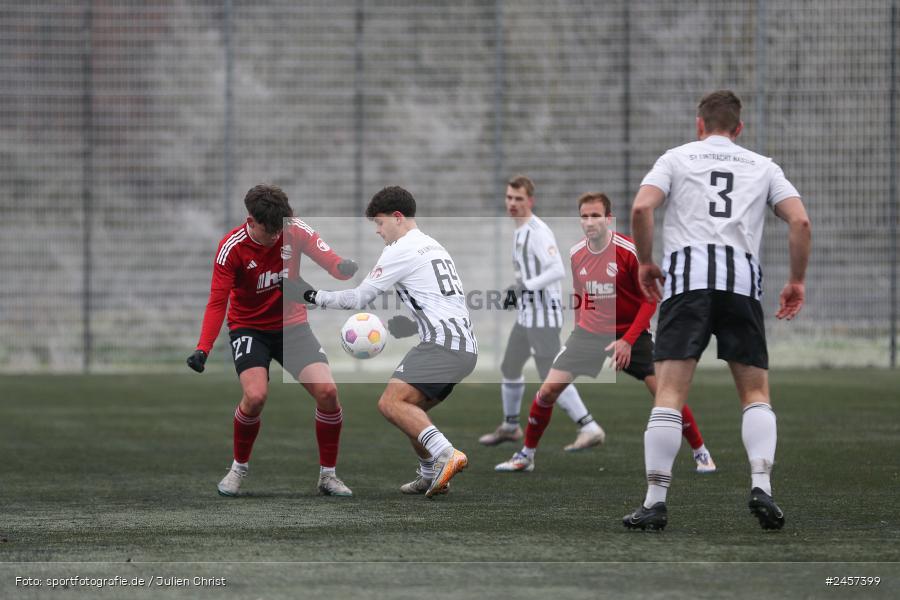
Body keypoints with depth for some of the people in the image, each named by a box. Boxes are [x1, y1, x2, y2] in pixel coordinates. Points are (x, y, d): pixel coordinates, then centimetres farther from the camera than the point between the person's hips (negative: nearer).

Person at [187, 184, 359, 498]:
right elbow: (217, 302, -18)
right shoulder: (231, 248, -19)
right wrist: (203, 349, -30)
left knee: (327, 392, -15)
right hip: (249, 328, -3)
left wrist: (343, 266, -45)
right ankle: (238, 468, -1)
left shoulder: (295, 231, -13)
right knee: (255, 395, -27)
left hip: (291, 325, 3)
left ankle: (328, 475, 3)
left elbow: (329, 260, -19)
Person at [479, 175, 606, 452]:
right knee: (510, 368, 20)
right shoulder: (520, 231, 13)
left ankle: (591, 429, -13)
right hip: (526, 315, 10)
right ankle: (510, 427, 36)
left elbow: (557, 270, -27)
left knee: (550, 377, -13)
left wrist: (526, 286, -25)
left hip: (543, 316, -10)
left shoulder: (538, 232, -17)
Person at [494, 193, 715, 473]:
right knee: (547, 390, -7)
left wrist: (628, 340, -20)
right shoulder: (575, 254, -3)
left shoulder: (629, 252, -17)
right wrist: (580, 326, 13)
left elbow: (650, 300, -13)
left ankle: (701, 454, 9)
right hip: (588, 333, 3)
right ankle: (526, 455, 10)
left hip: (630, 334, -3)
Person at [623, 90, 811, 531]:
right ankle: (761, 485, -9)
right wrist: (797, 281, 15)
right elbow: (800, 220, 7)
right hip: (742, 278, 1)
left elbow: (641, 208, -1)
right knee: (756, 393, 9)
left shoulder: (677, 158, 16)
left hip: (687, 275, -1)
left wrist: (646, 263, 12)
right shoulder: (763, 167, 20)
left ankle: (655, 500, -9)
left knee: (670, 392, -5)